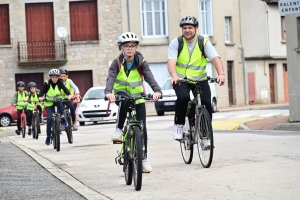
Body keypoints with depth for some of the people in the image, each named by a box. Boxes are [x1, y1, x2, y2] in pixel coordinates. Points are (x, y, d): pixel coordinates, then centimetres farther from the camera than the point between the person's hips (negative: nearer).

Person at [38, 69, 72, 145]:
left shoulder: (59, 83, -9)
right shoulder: (47, 84, -13)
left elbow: (65, 89, -23)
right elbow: (42, 91, -25)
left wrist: (69, 95, -44)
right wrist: (40, 97, -46)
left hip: (57, 101, 1)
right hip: (49, 103, -1)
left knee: (59, 102, -36)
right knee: (50, 118, -17)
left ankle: (62, 118, -22)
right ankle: (48, 136, -8)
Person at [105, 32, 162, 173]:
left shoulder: (141, 62, -10)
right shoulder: (117, 63, -11)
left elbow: (149, 77, -25)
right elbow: (111, 78, -27)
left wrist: (157, 90, -45)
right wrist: (108, 92, -48)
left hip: (138, 99, 1)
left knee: (142, 128, -4)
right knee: (123, 102, -38)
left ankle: (144, 157, 8)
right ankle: (119, 129, -18)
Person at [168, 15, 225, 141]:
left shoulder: (204, 42, -6)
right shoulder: (176, 43, -7)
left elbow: (215, 58, -19)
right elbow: (171, 61, -21)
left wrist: (221, 73, -38)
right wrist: (174, 75, -42)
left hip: (200, 79, 1)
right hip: (181, 79, -1)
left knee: (206, 103, -15)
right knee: (183, 97, -30)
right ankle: (178, 125, -9)